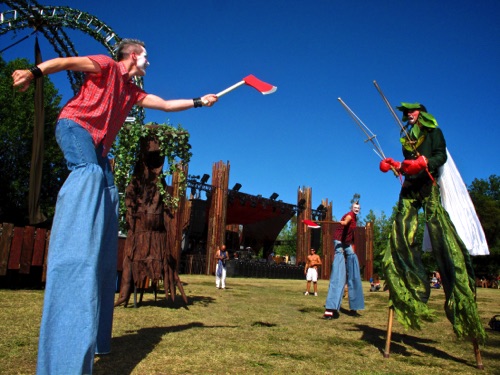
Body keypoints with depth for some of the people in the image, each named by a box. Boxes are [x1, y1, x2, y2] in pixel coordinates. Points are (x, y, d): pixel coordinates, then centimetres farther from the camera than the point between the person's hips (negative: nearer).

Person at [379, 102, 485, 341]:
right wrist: (396, 166, 9)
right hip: (410, 187, 6)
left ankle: (457, 298, -13)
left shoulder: (433, 131, 10)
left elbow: (441, 155, -4)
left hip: (428, 185, -6)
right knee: (402, 235, -8)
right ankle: (415, 289, -4)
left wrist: (425, 162, -21)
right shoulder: (407, 137, 26)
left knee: (440, 233, -15)